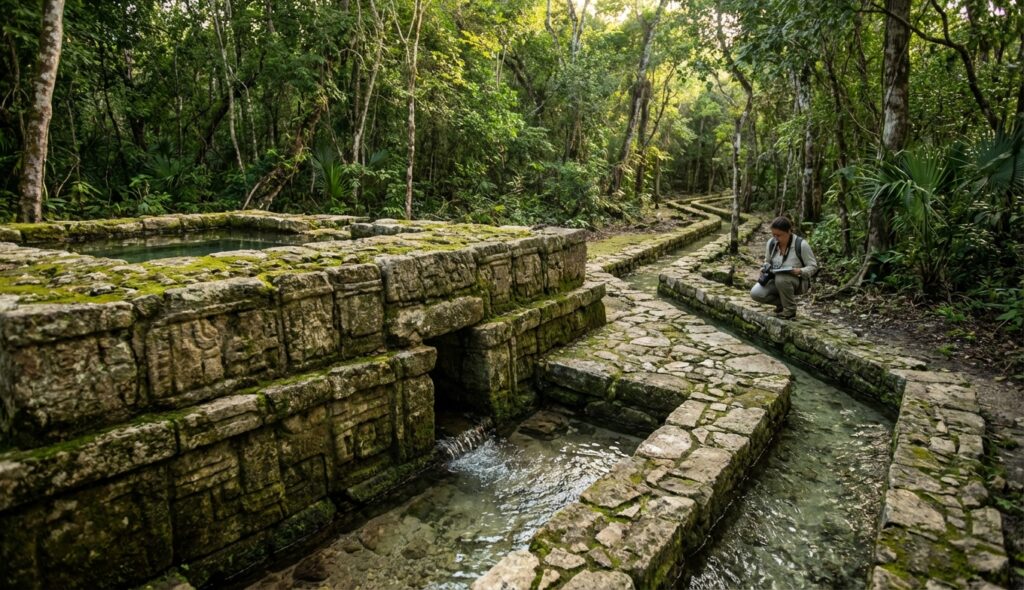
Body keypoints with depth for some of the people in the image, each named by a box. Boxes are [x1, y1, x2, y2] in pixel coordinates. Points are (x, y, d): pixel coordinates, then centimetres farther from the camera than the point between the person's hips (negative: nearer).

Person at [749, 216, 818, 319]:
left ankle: (790, 311, -14)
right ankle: (782, 302, 8)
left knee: (781, 278, -40)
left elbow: (813, 266, -9)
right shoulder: (771, 243, -3)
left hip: (798, 282, -4)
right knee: (755, 293, -23)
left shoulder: (801, 244, -16)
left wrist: (800, 271, -29)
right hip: (776, 280, 4)